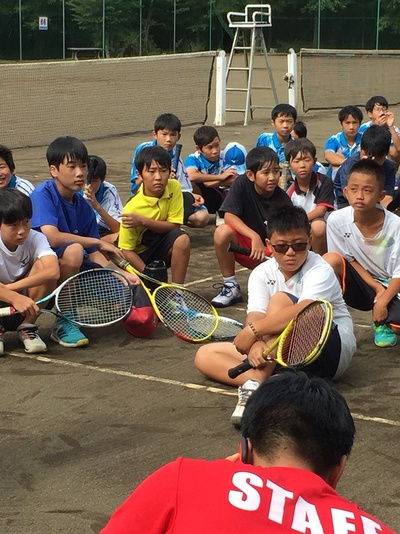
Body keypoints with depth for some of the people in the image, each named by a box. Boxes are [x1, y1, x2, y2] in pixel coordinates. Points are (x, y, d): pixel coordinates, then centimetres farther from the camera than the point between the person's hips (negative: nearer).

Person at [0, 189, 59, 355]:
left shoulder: (35, 239, -14)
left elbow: (53, 272, -35)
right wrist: (14, 298, -53)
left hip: (25, 309, 1)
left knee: (42, 265, -24)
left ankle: (27, 328, -11)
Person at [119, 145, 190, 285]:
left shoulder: (174, 187, -14)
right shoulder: (132, 208, -24)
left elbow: (174, 226, -13)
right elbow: (126, 250, -20)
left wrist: (143, 221, -28)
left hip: (163, 246, 3)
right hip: (140, 254, -2)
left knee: (182, 239, -29)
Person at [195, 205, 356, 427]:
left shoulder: (320, 271, -15)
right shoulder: (262, 273, 0)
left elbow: (304, 312, -36)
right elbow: (255, 318, -16)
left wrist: (252, 331, -36)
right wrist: (256, 345, -39)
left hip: (331, 351, -6)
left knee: (280, 300, -30)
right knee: (204, 355, -7)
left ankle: (254, 386, -39)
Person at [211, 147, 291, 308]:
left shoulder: (282, 201, -15)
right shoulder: (242, 184, -13)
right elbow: (229, 215, -20)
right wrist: (255, 237, -31)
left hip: (272, 252, -1)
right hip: (245, 245, 1)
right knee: (222, 232, -30)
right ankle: (231, 288, -13)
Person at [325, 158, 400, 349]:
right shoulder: (337, 221, -16)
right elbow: (348, 260, -5)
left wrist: (383, 300, -21)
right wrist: (376, 287, -14)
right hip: (361, 285, 0)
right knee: (331, 260, -29)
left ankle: (382, 323, 10)